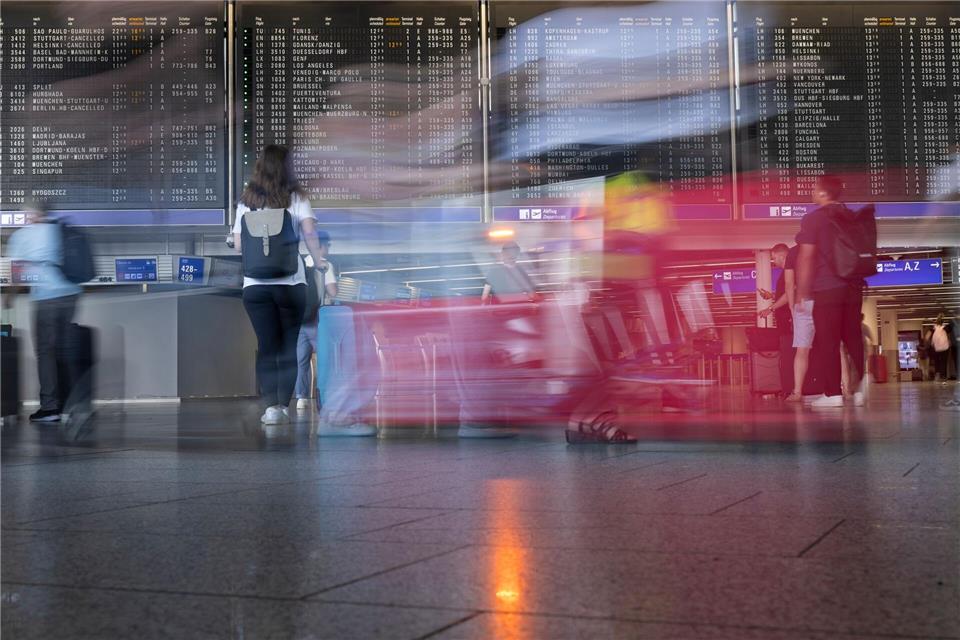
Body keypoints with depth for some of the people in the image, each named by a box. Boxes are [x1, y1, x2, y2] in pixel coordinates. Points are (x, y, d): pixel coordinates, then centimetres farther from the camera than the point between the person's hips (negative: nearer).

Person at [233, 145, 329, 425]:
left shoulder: (246, 201, 6)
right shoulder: (296, 198, 1)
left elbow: (238, 244, 5)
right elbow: (310, 234, -11)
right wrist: (321, 262, -2)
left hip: (254, 284, 1)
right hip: (290, 282, -1)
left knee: (266, 346, 5)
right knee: (289, 346, 9)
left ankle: (270, 406, -2)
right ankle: (283, 405, 6)